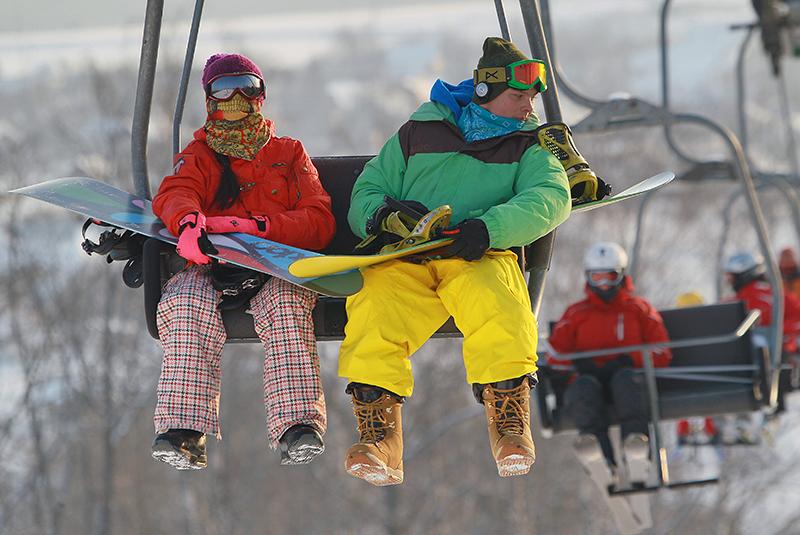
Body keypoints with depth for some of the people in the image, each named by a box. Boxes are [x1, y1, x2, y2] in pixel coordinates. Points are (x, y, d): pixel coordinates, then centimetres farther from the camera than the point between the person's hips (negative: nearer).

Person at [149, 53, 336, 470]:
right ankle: (183, 430, -44)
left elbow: (319, 224, 7)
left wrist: (256, 226, -12)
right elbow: (175, 194, -1)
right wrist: (188, 222, -29)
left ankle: (299, 424, -48)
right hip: (210, 266, 1)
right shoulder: (199, 155, 23)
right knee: (189, 303, -34)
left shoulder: (289, 154, 22)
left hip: (276, 264, -1)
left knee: (285, 302, -36)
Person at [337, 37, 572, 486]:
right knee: (375, 312, -32)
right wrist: (382, 214, -3)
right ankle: (379, 438, -33)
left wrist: (488, 227, -18)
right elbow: (367, 192, 25)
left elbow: (552, 198, 0)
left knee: (497, 309, -36)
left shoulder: (529, 145, 21)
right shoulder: (419, 133, 24)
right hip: (403, 260, 1)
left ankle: (511, 430, -27)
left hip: (477, 259, -1)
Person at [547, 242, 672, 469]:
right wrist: (579, 363, -7)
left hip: (628, 376, -1)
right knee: (584, 387, -37)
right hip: (590, 377, 1)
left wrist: (628, 361, -7)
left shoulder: (639, 309, 23)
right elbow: (555, 355, 16)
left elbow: (662, 353, 12)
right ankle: (602, 457, -58)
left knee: (624, 378, -38)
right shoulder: (576, 314, 26)